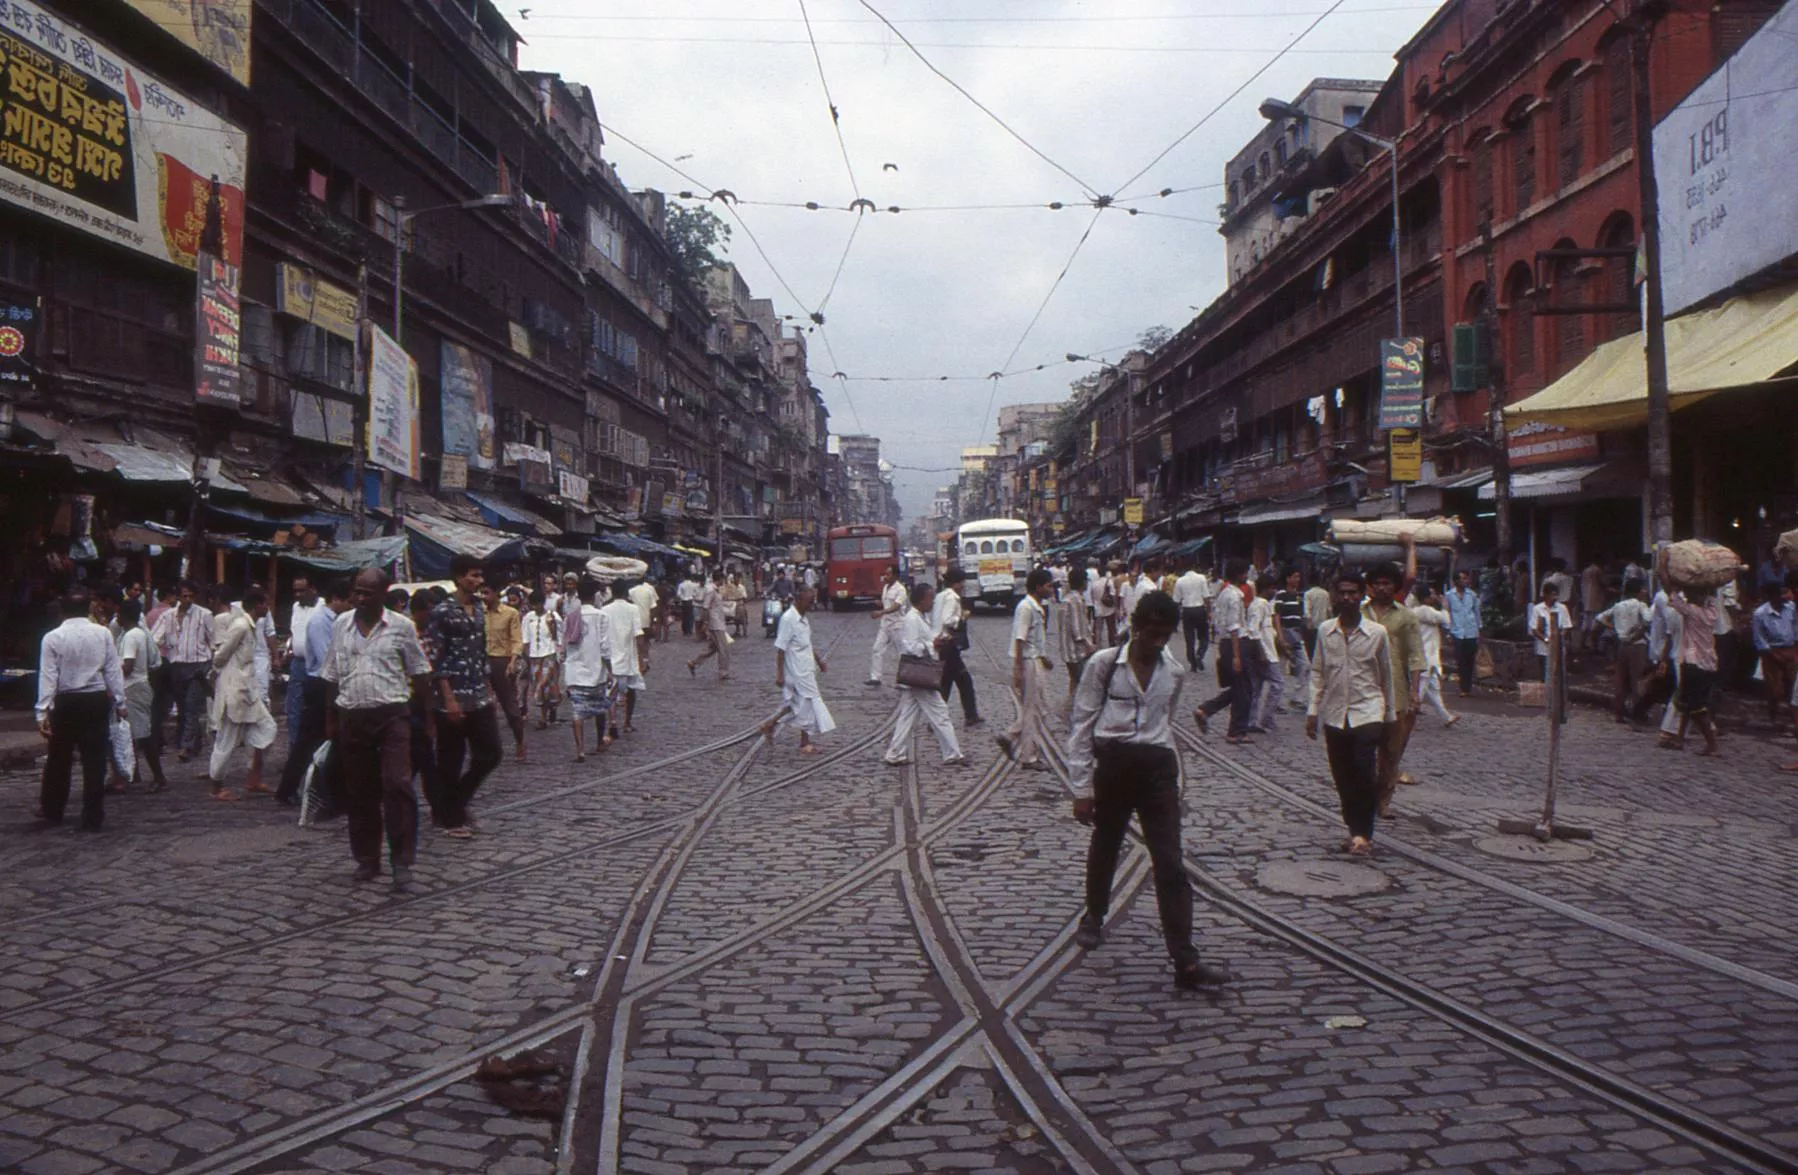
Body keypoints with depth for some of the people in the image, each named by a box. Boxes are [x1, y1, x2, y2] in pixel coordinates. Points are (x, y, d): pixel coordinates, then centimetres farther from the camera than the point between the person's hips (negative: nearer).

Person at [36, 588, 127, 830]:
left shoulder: (52, 638, -5)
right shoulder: (103, 634, -3)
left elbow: (48, 677, -8)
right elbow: (113, 671, -1)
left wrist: (43, 711, -7)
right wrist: (120, 702, 6)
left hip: (65, 702, 0)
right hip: (96, 700, 0)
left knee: (59, 759, 16)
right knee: (94, 760, 3)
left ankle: (52, 810, 29)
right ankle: (93, 818, 5)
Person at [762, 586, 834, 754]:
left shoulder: (804, 618, 9)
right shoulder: (788, 619, -19)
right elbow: (780, 648, -19)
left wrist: (819, 661, 23)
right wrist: (779, 675, -20)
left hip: (806, 669, 9)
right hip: (798, 671, -9)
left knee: (797, 703, 15)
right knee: (809, 701, 0)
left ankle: (770, 725, 25)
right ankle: (805, 743, 11)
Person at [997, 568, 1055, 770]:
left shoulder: (1038, 608, 12)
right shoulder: (1026, 607, -17)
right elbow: (1019, 640, -20)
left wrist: (1044, 659, 22)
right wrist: (1018, 670, -22)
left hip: (1037, 662, 9)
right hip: (1028, 663, -9)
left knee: (1039, 708, 12)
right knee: (1033, 710, -2)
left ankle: (1011, 738, 21)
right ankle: (1028, 757, 6)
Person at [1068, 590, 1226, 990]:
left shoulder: (1174, 673, 5)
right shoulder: (1103, 664, -6)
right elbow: (1081, 726, -4)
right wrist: (1083, 788, -6)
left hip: (1157, 768, 2)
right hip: (1112, 765, -2)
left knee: (1171, 865, -4)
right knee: (1104, 848, 18)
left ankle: (1185, 961, -4)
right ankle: (1094, 916, 46)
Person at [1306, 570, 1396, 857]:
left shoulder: (1377, 633, 0)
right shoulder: (1325, 630, 4)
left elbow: (1387, 676, 7)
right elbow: (1317, 673, 10)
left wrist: (1390, 716, 10)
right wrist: (1313, 711, 5)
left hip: (1367, 711, -3)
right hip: (1335, 714, 3)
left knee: (1365, 774, -14)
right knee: (1342, 777, 8)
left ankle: (1362, 833, -2)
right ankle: (1355, 830, 22)